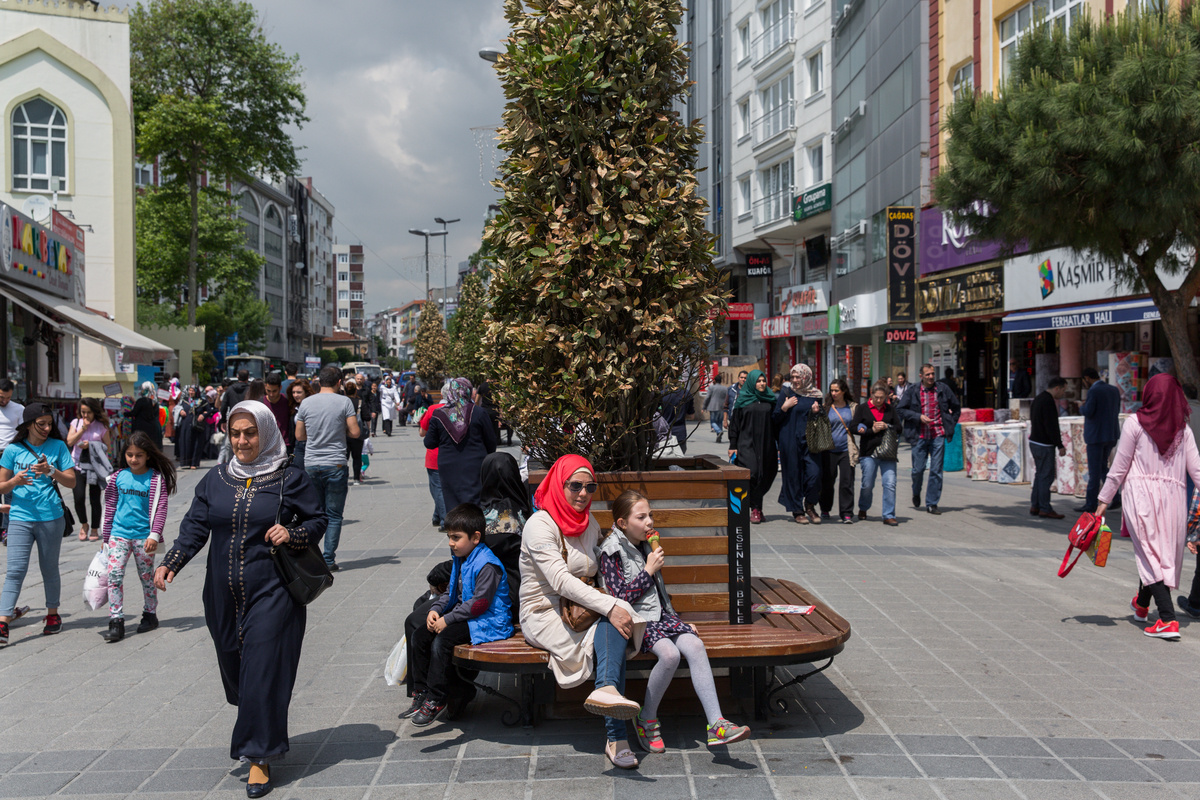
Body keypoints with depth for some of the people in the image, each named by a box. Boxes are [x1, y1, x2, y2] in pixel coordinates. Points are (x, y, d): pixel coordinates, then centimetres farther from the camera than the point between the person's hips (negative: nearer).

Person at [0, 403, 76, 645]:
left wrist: (51, 471, -16)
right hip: (20, 518, 0)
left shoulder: (58, 446, 2)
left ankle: (53, 614, 27)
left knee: (50, 568, 11)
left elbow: (71, 482, 0)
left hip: (50, 518, 0)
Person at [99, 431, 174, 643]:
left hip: (143, 536, -2)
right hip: (119, 534, 2)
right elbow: (110, 508, 12)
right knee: (114, 574, -10)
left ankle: (150, 615, 26)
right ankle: (116, 621, -7)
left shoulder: (156, 479, -5)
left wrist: (154, 535, -17)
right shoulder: (118, 477, 5)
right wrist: (106, 537, 13)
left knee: (147, 577, 9)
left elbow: (160, 509, -7)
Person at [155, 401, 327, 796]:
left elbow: (318, 520, 3)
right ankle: (262, 731, 37)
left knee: (263, 670, -5)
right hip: (224, 596, 4)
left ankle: (259, 756, 6)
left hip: (271, 594, -4)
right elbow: (195, 528, 4)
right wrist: (169, 563, -11)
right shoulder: (214, 481, 8)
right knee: (233, 667, 12)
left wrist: (291, 534, -17)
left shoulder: (290, 479, -2)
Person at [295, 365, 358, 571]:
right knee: (334, 515, 5)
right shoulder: (344, 402, -5)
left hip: (311, 465, 3)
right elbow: (354, 432, -6)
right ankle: (328, 560, 2)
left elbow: (299, 435, 8)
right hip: (335, 465, -3)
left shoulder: (306, 403, 3)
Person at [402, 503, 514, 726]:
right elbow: (451, 591, 19)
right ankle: (421, 691, 10)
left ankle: (436, 700, -17)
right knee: (419, 633, 0)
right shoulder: (460, 559, 12)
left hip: (487, 622, -10)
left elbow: (480, 602, -24)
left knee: (443, 638, -28)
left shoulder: (487, 565, -20)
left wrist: (447, 619, -22)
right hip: (465, 615, 10)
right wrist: (435, 610, 0)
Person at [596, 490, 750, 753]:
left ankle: (715, 724, -26)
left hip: (658, 615, 7)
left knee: (695, 645, -20)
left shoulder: (646, 545, 17)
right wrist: (648, 570, -13)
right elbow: (619, 599, -14)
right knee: (670, 653, -31)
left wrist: (677, 620, 19)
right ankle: (646, 721, -10)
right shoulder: (611, 551, -7)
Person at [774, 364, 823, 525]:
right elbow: (774, 420, 1)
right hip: (790, 441, -2)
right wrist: (784, 407, -14)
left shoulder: (815, 395, 9)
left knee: (815, 473, -8)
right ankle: (797, 510, 15)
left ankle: (810, 506, 15)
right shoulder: (786, 394, 2)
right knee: (794, 474, 1)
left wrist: (817, 412, -2)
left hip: (809, 441, 2)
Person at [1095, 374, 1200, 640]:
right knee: (1165, 554, 19)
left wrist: (1104, 500, 2)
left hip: (1141, 495, -4)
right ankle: (1141, 605, 39)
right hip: (1173, 498, 4)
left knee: (1150, 555, -2)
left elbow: (1119, 467, -3)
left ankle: (1168, 620, -12)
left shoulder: (1135, 422, -4)